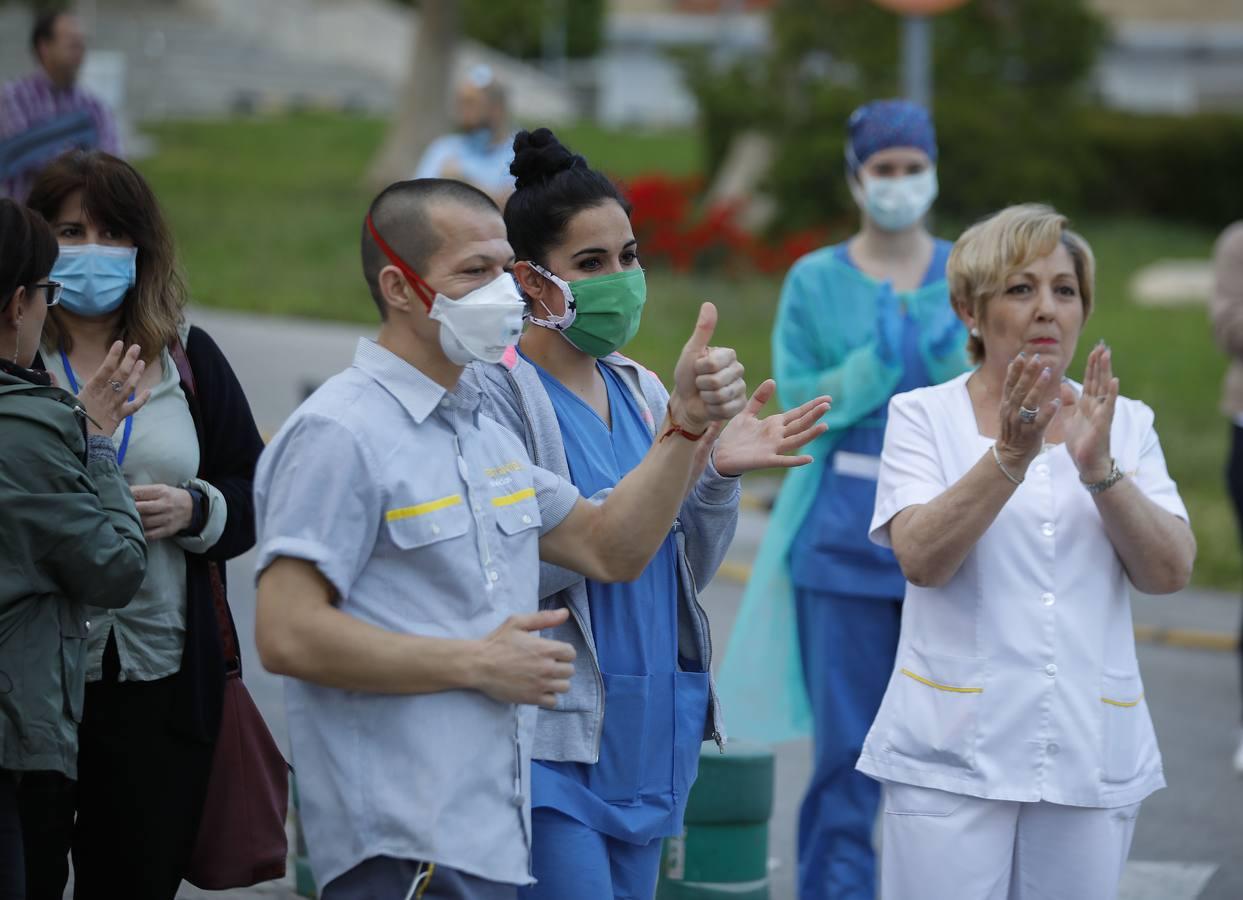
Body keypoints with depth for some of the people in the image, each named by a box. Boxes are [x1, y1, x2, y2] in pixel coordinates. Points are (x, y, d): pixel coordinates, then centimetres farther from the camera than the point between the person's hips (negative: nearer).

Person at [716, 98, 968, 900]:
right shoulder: (815, 282, 3)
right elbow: (794, 405, -3)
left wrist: (950, 360, -16)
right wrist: (875, 363, -17)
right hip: (846, 527, -1)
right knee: (847, 738, 0)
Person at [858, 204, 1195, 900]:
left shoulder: (1126, 425, 8)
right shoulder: (924, 417, 0)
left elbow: (1171, 573, -4)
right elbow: (921, 558, -15)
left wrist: (1099, 468, -18)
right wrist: (1010, 457, -27)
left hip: (1091, 758, 3)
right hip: (952, 759, -3)